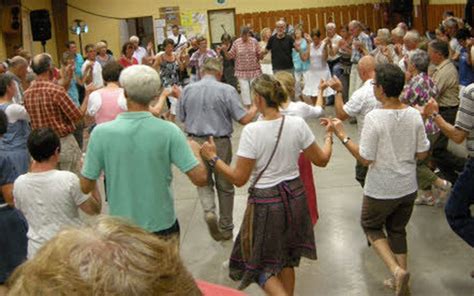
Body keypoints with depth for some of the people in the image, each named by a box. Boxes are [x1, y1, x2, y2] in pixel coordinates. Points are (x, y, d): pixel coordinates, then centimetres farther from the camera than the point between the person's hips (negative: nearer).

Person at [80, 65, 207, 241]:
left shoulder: (101, 133, -14)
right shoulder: (169, 131, -16)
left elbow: (86, 187, -7)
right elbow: (200, 178, -16)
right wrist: (195, 150, 3)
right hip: (162, 226, -1)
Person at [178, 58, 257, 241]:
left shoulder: (188, 90, -1)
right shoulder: (227, 90, -10)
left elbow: (181, 117, 9)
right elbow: (244, 119, -12)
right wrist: (256, 107, 6)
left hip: (196, 141, 2)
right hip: (220, 142, -2)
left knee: (203, 181, 19)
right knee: (224, 185, 14)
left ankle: (209, 211, -10)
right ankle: (225, 228, 24)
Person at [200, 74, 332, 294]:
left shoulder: (252, 131, -20)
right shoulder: (298, 124, -9)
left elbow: (239, 179, -17)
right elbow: (321, 160, 2)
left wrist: (213, 157, -5)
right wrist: (329, 138, 21)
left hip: (266, 202, -5)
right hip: (294, 196, 5)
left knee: (261, 264, 13)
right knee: (286, 258, 25)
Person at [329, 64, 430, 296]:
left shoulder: (374, 118, -24)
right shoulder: (414, 114, -8)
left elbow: (365, 159, -20)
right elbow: (422, 153, 0)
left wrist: (342, 136, -13)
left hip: (381, 190, -5)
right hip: (408, 187, 5)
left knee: (370, 226, 20)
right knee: (397, 230, 24)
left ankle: (397, 270, 1)